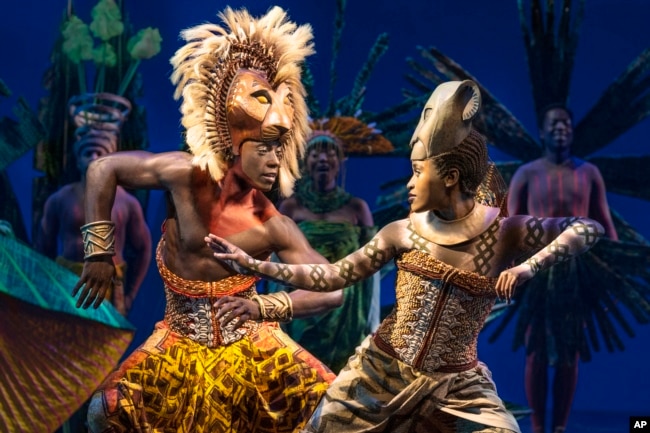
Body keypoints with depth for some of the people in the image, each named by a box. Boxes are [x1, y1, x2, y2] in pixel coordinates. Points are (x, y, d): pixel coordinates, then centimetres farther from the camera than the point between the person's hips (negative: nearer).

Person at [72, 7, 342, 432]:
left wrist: (263, 307, -28)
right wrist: (99, 254, -8)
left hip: (249, 346, 0)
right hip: (181, 345, 0)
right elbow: (103, 169, -10)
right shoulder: (186, 175, -18)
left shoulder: (275, 227, -15)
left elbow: (332, 290, -15)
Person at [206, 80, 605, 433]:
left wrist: (529, 266, -25)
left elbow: (588, 229, -11)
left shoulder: (504, 232, -10)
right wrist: (252, 264, -6)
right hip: (381, 369, 2)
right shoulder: (404, 232, -4)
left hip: (455, 384, -1)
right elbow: (333, 276, -1)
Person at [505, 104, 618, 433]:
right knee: (537, 352, 2)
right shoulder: (527, 174, 3)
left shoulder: (588, 173, 9)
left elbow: (604, 223, 8)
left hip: (578, 270, 2)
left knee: (570, 353, 5)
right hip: (538, 269, -2)